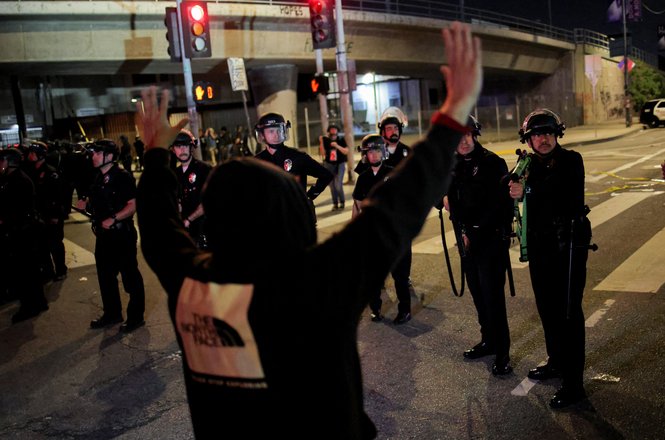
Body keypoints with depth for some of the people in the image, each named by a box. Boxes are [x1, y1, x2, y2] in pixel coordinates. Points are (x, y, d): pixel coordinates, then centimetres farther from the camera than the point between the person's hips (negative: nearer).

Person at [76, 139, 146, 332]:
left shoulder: (122, 177, -13)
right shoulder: (99, 179, 12)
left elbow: (132, 206, -18)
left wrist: (113, 219, -28)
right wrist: (86, 204, 2)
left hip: (122, 235, -9)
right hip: (103, 235, 9)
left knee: (130, 277, 2)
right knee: (105, 275, 17)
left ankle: (136, 316, 14)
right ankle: (112, 314, 32)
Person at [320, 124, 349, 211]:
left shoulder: (341, 140, -3)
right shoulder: (325, 140, -1)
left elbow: (346, 151, -12)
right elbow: (323, 153, -7)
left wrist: (337, 146, -23)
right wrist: (321, 142, -16)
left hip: (340, 164, -2)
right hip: (329, 164, 2)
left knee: (338, 185, -12)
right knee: (332, 185, 4)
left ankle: (342, 203, 5)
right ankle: (335, 204, 13)